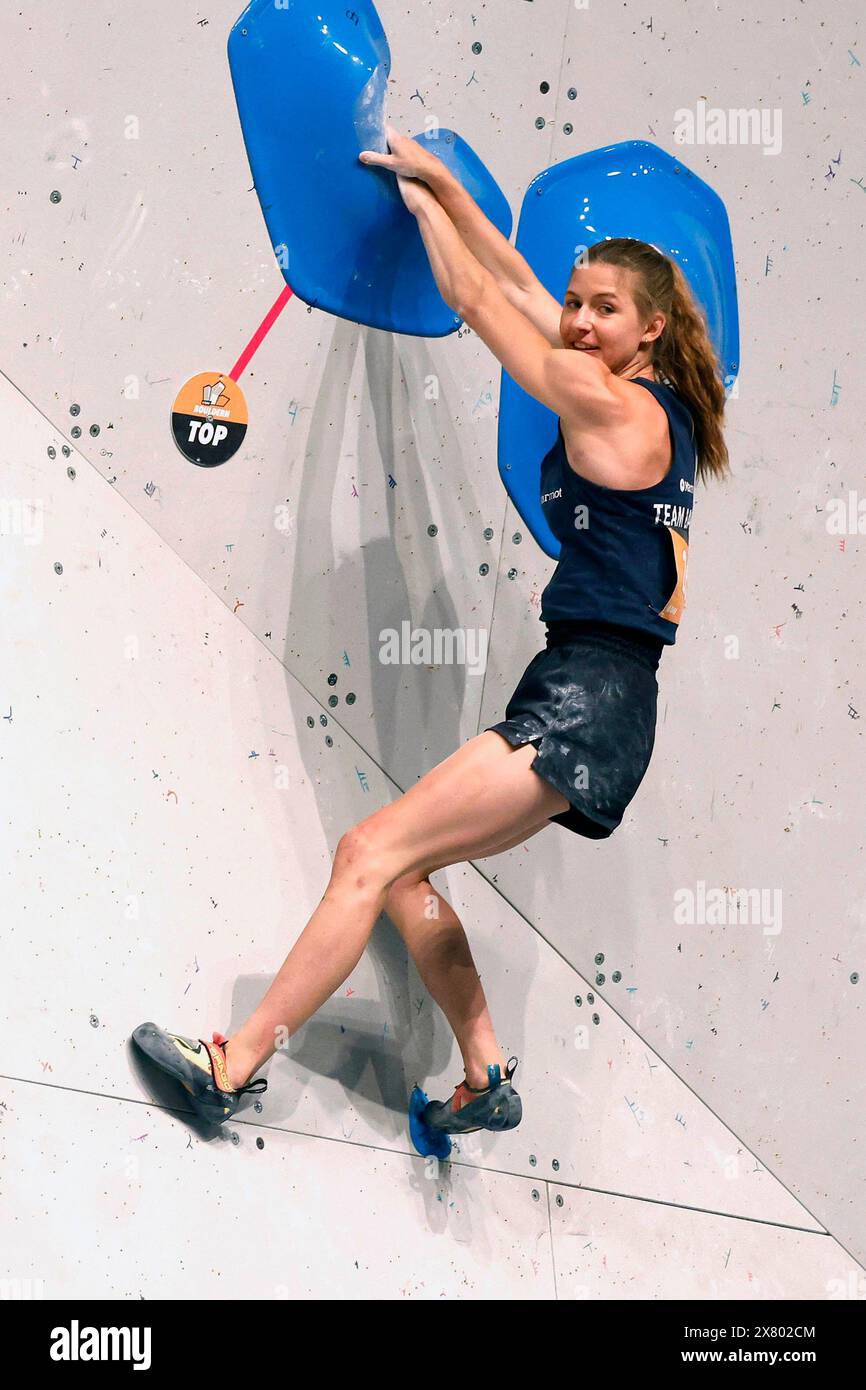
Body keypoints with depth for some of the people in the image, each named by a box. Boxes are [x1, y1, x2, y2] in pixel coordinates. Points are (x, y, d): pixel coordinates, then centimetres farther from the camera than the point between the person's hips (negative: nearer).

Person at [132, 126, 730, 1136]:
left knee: (372, 856, -12)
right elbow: (513, 282, 23)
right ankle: (486, 1078, 10)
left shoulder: (607, 403, -9)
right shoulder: (655, 405, 15)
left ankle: (233, 1069, -11)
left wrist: (416, 190, 15)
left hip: (582, 701, -10)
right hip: (601, 702, 10)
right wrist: (437, 177, 26)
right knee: (399, 869, 10)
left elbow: (472, 297, 1)